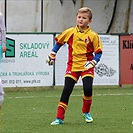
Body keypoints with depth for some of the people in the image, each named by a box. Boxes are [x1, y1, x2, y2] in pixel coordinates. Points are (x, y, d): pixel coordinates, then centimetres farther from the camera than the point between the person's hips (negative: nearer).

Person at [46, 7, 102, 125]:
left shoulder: (93, 35, -6)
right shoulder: (70, 32, -1)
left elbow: (98, 52, -2)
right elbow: (59, 42, 15)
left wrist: (93, 62, -17)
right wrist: (52, 55, 13)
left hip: (87, 67, -1)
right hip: (72, 66, 1)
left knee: (88, 89, -16)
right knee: (66, 91, -5)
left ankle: (86, 112, 13)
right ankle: (59, 118, 0)